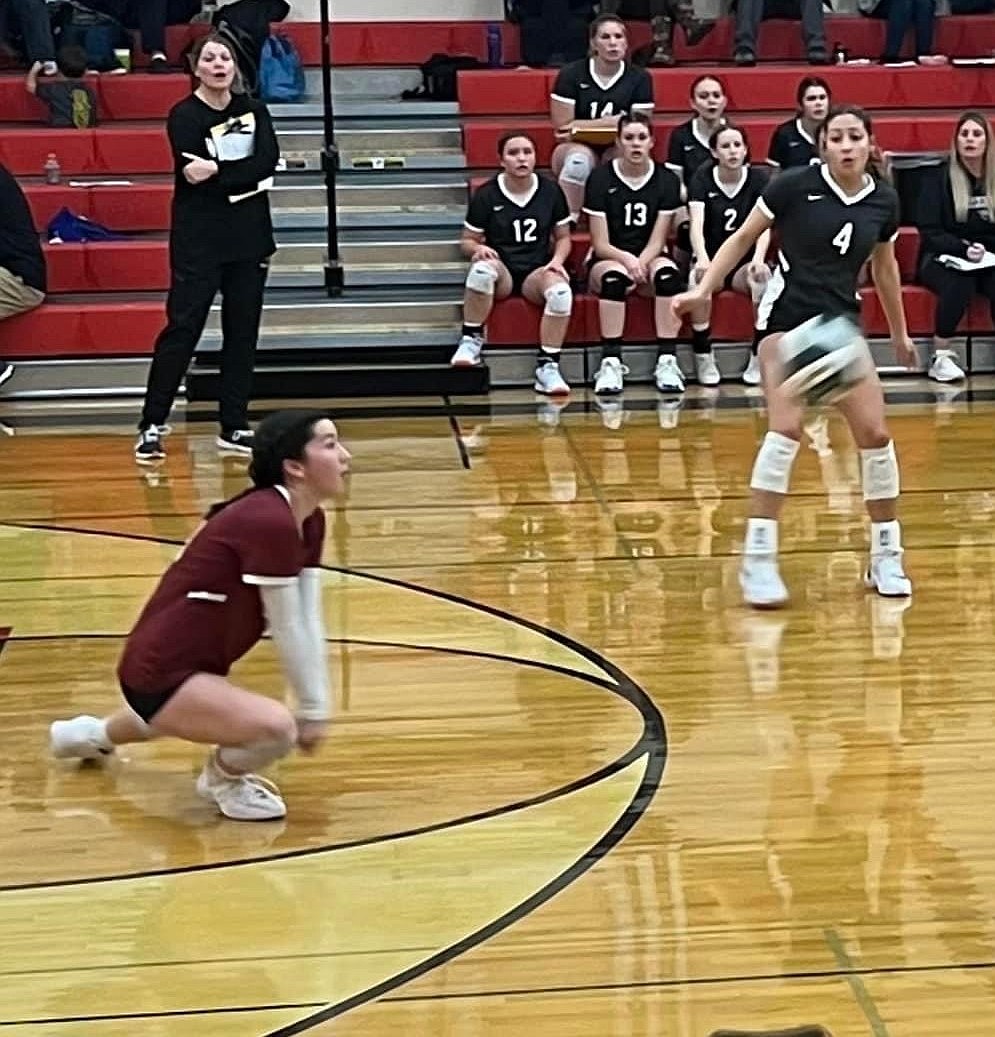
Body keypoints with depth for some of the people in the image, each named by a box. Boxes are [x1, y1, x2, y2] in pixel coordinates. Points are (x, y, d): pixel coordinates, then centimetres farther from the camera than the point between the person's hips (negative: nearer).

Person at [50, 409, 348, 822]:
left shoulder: (309, 522, 1)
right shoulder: (269, 521, -28)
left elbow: (309, 623, 2)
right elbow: (287, 631, -21)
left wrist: (318, 707, -2)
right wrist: (311, 711, -11)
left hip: (191, 664, 11)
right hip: (159, 674, -11)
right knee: (276, 728, -33)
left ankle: (92, 734, 69)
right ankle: (223, 777, 0)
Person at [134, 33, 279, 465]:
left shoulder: (253, 110, 8)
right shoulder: (184, 116, -5)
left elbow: (269, 160, -9)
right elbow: (197, 177, -18)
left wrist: (218, 171, -20)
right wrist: (244, 175, -19)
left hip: (249, 236, 5)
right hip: (198, 238, -5)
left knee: (242, 331, 6)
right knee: (182, 328, -8)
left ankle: (234, 428, 12)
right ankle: (152, 425, -4)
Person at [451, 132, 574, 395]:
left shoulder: (551, 192, 5)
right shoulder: (486, 195, 0)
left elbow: (563, 237, 15)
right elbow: (467, 241, 7)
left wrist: (557, 259, -6)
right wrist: (477, 248, -17)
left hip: (537, 272, 1)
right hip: (501, 273, -1)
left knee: (561, 291, -35)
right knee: (482, 268, -39)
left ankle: (547, 365, -26)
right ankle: (471, 340, -19)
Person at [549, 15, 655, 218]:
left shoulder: (639, 78, -2)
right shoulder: (571, 74, -7)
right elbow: (562, 127, -11)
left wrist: (582, 127, -15)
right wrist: (613, 122, -13)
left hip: (618, 151, 1)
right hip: (576, 148, -1)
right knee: (580, 157, -37)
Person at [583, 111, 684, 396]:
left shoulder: (666, 180, 1)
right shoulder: (600, 179, -5)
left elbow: (657, 241, -2)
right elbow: (600, 244, -7)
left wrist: (640, 265, -22)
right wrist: (627, 260, -27)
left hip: (648, 259, 2)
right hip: (608, 260, -2)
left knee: (668, 272, -33)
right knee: (615, 275, -37)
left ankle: (667, 361, -34)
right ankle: (610, 363, -38)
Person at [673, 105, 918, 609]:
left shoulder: (884, 200, 3)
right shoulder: (794, 185, -10)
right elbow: (743, 237, 0)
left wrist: (899, 332, 27)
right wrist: (703, 289, -10)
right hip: (788, 319, -4)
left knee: (875, 434, -1)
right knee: (785, 429, -19)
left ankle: (886, 558, 15)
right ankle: (758, 561, -14)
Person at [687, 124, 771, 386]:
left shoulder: (757, 179, -1)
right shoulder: (702, 180, -3)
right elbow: (697, 223, -18)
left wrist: (758, 258, -36)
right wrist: (702, 258, -40)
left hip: (744, 263, 1)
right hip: (712, 259, -1)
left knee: (764, 277, -34)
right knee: (700, 278, -35)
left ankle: (759, 356, -20)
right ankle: (704, 358, -22)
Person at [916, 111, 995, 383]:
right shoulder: (938, 179, -1)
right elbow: (930, 232, -5)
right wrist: (964, 249, -19)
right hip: (943, 259, -2)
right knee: (959, 284, -36)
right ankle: (941, 358, -25)